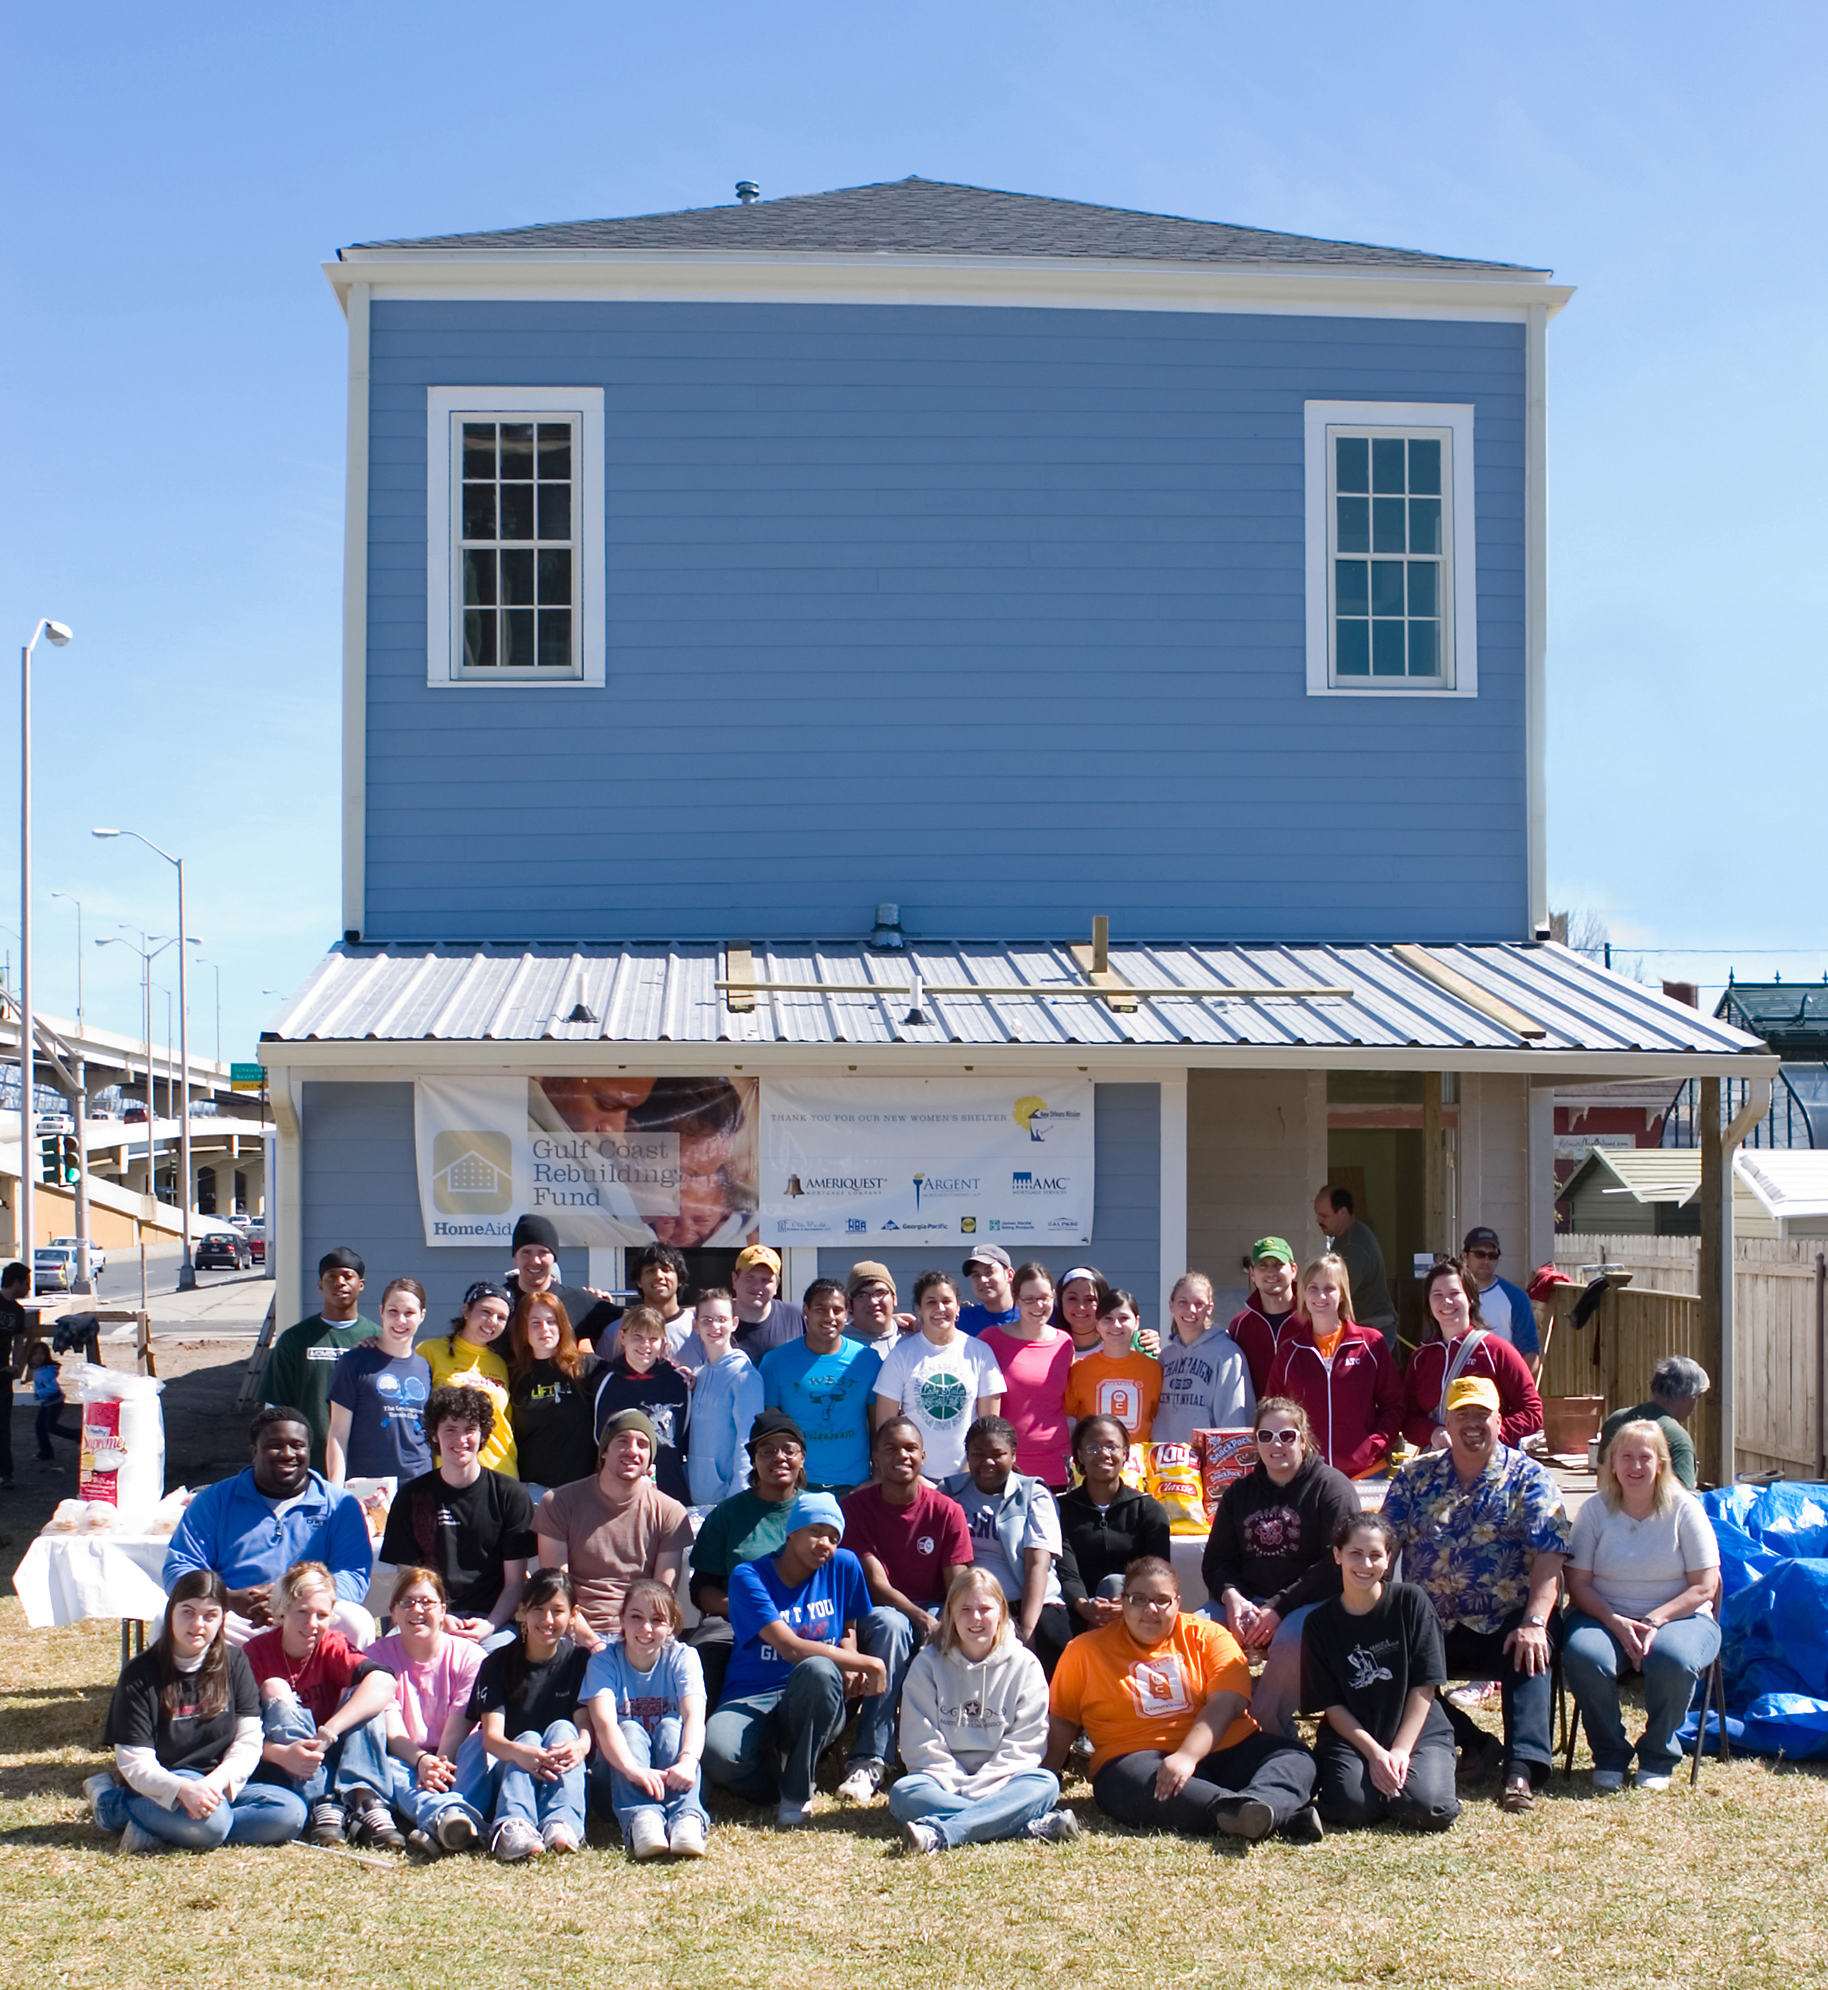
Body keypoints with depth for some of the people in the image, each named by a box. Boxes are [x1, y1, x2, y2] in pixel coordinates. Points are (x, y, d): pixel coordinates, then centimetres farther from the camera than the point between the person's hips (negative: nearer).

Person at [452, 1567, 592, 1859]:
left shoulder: (580, 1661, 1)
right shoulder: (498, 1664, -1)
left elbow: (586, 1727, -11)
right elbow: (491, 1735, -15)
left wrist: (580, 1746, -39)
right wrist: (520, 1752, -41)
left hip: (559, 1780, 1)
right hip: (505, 1774, 0)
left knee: (562, 1729, -24)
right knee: (528, 1737, -27)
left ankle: (562, 1824, -48)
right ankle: (512, 1825, -55)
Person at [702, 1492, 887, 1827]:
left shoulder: (843, 1566, 4)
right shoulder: (749, 1577, -8)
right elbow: (791, 1649, -18)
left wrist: (851, 1667, -2)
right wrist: (869, 1664, -17)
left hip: (812, 1705, 2)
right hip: (752, 1699, -2)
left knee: (819, 1670, -37)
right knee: (716, 1752, -38)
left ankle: (797, 1791, -16)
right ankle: (779, 1786, -3)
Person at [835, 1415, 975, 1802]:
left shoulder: (946, 1511, -1)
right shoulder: (857, 1506, -4)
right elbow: (876, 1584, -12)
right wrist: (922, 1618, -28)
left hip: (933, 1612, 1)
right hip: (881, 1611, -1)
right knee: (890, 1625, -38)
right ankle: (869, 1759, -38)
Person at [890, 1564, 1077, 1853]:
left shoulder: (1024, 1664, 5)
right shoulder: (928, 1664, 6)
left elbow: (1025, 1743, -2)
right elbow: (921, 1743, 0)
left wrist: (980, 1786, -14)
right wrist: (957, 1785, -14)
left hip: (997, 1783, 0)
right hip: (945, 1783, 0)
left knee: (1045, 1782, -29)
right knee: (903, 1792, -30)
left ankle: (940, 1834, -47)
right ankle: (1033, 1825, -41)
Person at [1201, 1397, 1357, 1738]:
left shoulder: (1332, 1487, -2)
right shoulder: (1239, 1492, 17)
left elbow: (1337, 1565, -12)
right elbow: (1216, 1559, 13)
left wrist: (1279, 1608, -19)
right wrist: (1231, 1596, -11)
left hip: (1311, 1601, -5)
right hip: (1248, 1600, 5)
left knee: (1291, 1640, -39)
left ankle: (1268, 1726, -19)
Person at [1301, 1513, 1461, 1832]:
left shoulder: (1410, 1602, -4)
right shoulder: (1320, 1622, -1)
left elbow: (1424, 1686, -5)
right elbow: (1331, 1705, -1)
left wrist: (1400, 1751, -12)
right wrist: (1374, 1753, -14)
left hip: (1417, 1732, 0)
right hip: (1350, 1736, 0)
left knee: (1431, 1809, -27)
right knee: (1352, 1805, -29)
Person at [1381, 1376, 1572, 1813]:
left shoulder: (1528, 1479, 2)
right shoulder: (1415, 1477, 11)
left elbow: (1549, 1558, -9)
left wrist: (1534, 1623, -24)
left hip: (1504, 1625, -3)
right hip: (1429, 1626, 3)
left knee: (1532, 1655, -34)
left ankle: (1522, 1771, -40)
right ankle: (1471, 1741, -9)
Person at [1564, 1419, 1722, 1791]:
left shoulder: (1685, 1509, -2)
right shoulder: (1595, 1509, 1)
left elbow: (1704, 1587, -5)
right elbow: (1578, 1583, -1)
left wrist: (1655, 1621, -19)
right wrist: (1617, 1623, -18)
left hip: (1677, 1616, -1)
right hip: (1605, 1616, 1)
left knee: (1673, 1659, -35)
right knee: (1582, 1655, -32)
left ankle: (1658, 1756, -7)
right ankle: (1609, 1756, -7)